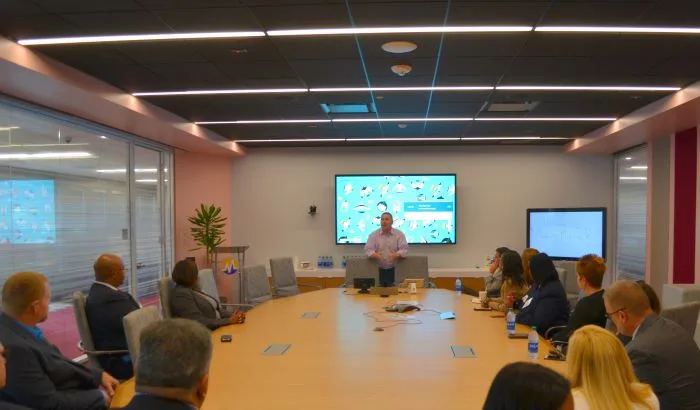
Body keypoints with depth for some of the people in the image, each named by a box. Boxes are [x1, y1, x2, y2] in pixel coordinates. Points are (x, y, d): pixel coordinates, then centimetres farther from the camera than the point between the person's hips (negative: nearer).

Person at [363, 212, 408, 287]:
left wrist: (396, 255, -25)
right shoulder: (373, 235, 7)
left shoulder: (399, 234, 5)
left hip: (394, 270, 0)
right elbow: (368, 250, -1)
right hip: (378, 270, 1)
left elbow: (404, 249, -4)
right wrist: (375, 255, -23)